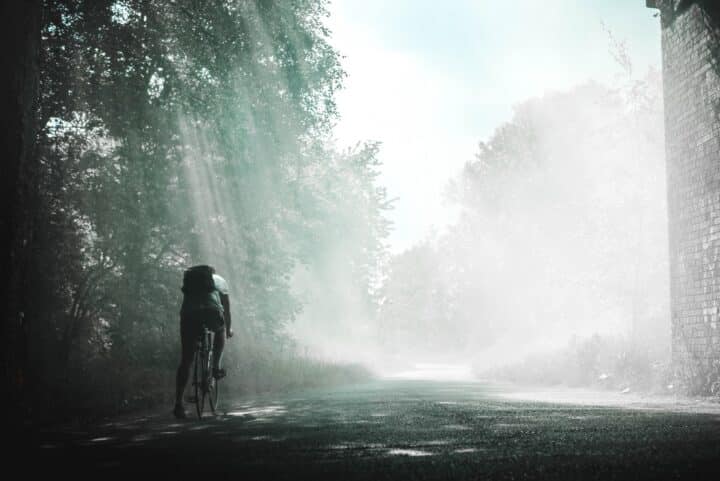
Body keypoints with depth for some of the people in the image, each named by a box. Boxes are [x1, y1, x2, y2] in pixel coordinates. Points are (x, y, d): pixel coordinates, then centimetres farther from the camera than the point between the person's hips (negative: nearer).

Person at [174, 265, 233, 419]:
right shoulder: (220, 280, 30)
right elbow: (226, 309, 33)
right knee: (220, 330, 35)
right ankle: (216, 367, 22)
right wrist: (229, 328, 47)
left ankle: (178, 403, 0)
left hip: (188, 313, 2)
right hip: (211, 311, -1)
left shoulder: (188, 277, 35)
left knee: (186, 360, 6)